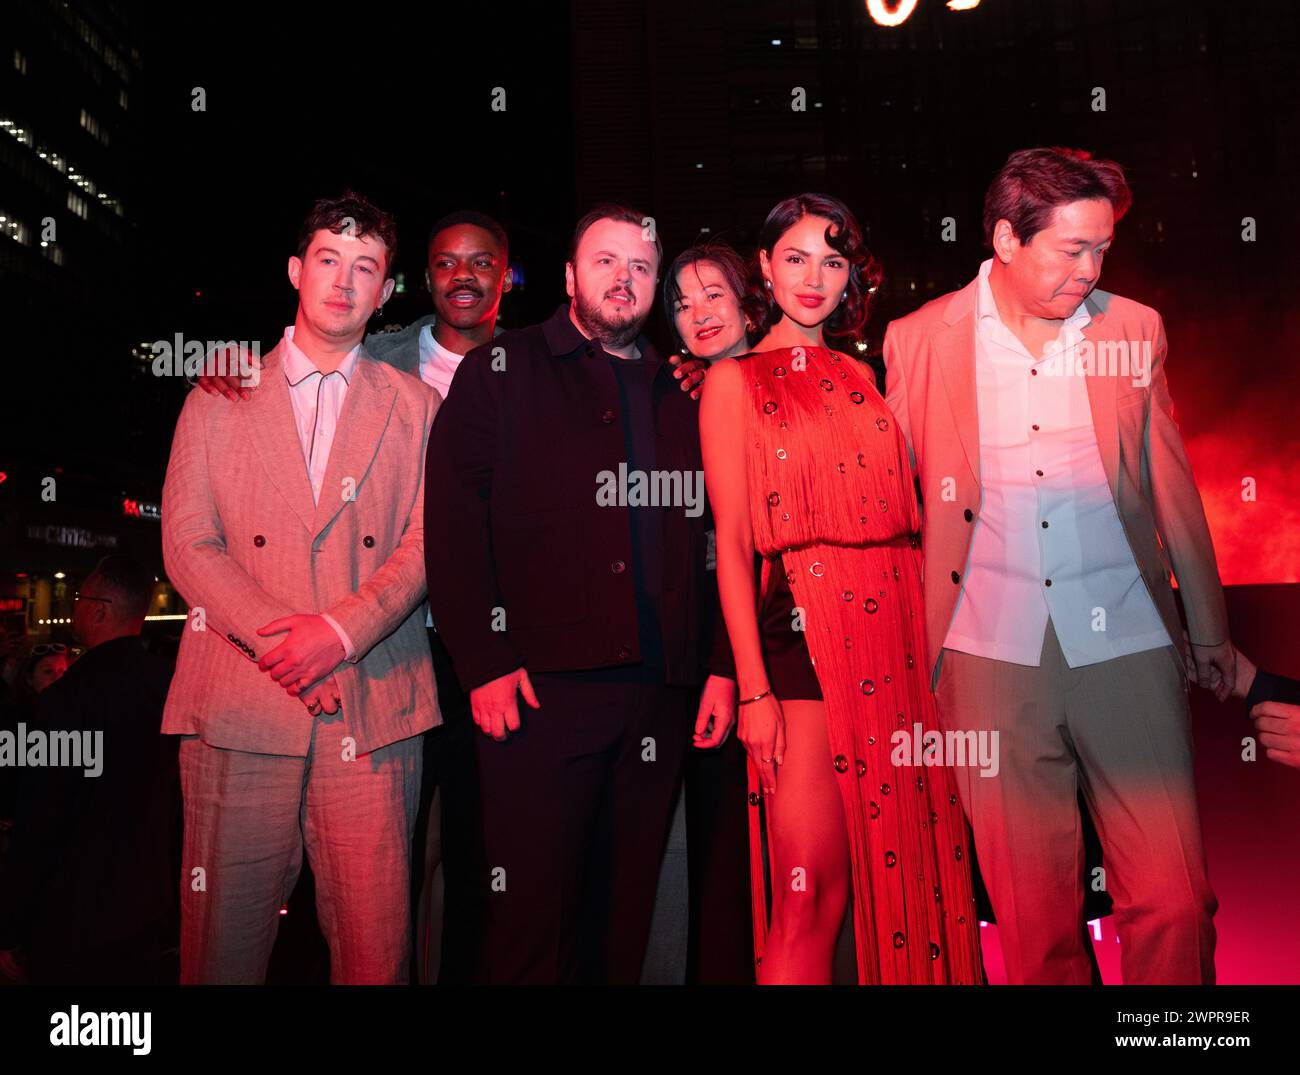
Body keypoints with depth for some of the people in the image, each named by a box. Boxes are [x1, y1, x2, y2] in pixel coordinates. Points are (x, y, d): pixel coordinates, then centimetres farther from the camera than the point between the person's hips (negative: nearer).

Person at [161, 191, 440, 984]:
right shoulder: (220, 397, 12)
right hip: (239, 707, 1)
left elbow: (427, 541, 3)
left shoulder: (415, 406, 12)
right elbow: (188, 541, 4)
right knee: (224, 941, 7)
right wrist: (274, 635, -11)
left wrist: (340, 629, -13)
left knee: (376, 941, 3)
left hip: (373, 710, 0)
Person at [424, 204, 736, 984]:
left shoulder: (680, 393, 16)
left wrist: (724, 666, 5)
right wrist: (486, 664, -10)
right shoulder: (502, 371, 5)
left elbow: (713, 536, 14)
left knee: (627, 908, 13)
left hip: (662, 693, 4)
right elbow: (451, 524, -3)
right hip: (542, 685, -3)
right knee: (531, 908, 1)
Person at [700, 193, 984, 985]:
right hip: (807, 631, -5)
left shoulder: (863, 377, 17)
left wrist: (933, 642, 4)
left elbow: (906, 510, 16)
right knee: (811, 889, -4)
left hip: (898, 636, 5)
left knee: (909, 871, 9)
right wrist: (754, 689, -10)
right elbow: (732, 541, -3)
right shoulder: (736, 380, 4)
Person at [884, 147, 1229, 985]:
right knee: (1034, 916, 8)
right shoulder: (920, 339, 2)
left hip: (1128, 644, 2)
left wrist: (1211, 633, 18)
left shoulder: (1136, 329, 7)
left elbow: (1172, 487, 14)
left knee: (1175, 902, 2)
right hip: (994, 656, -1)